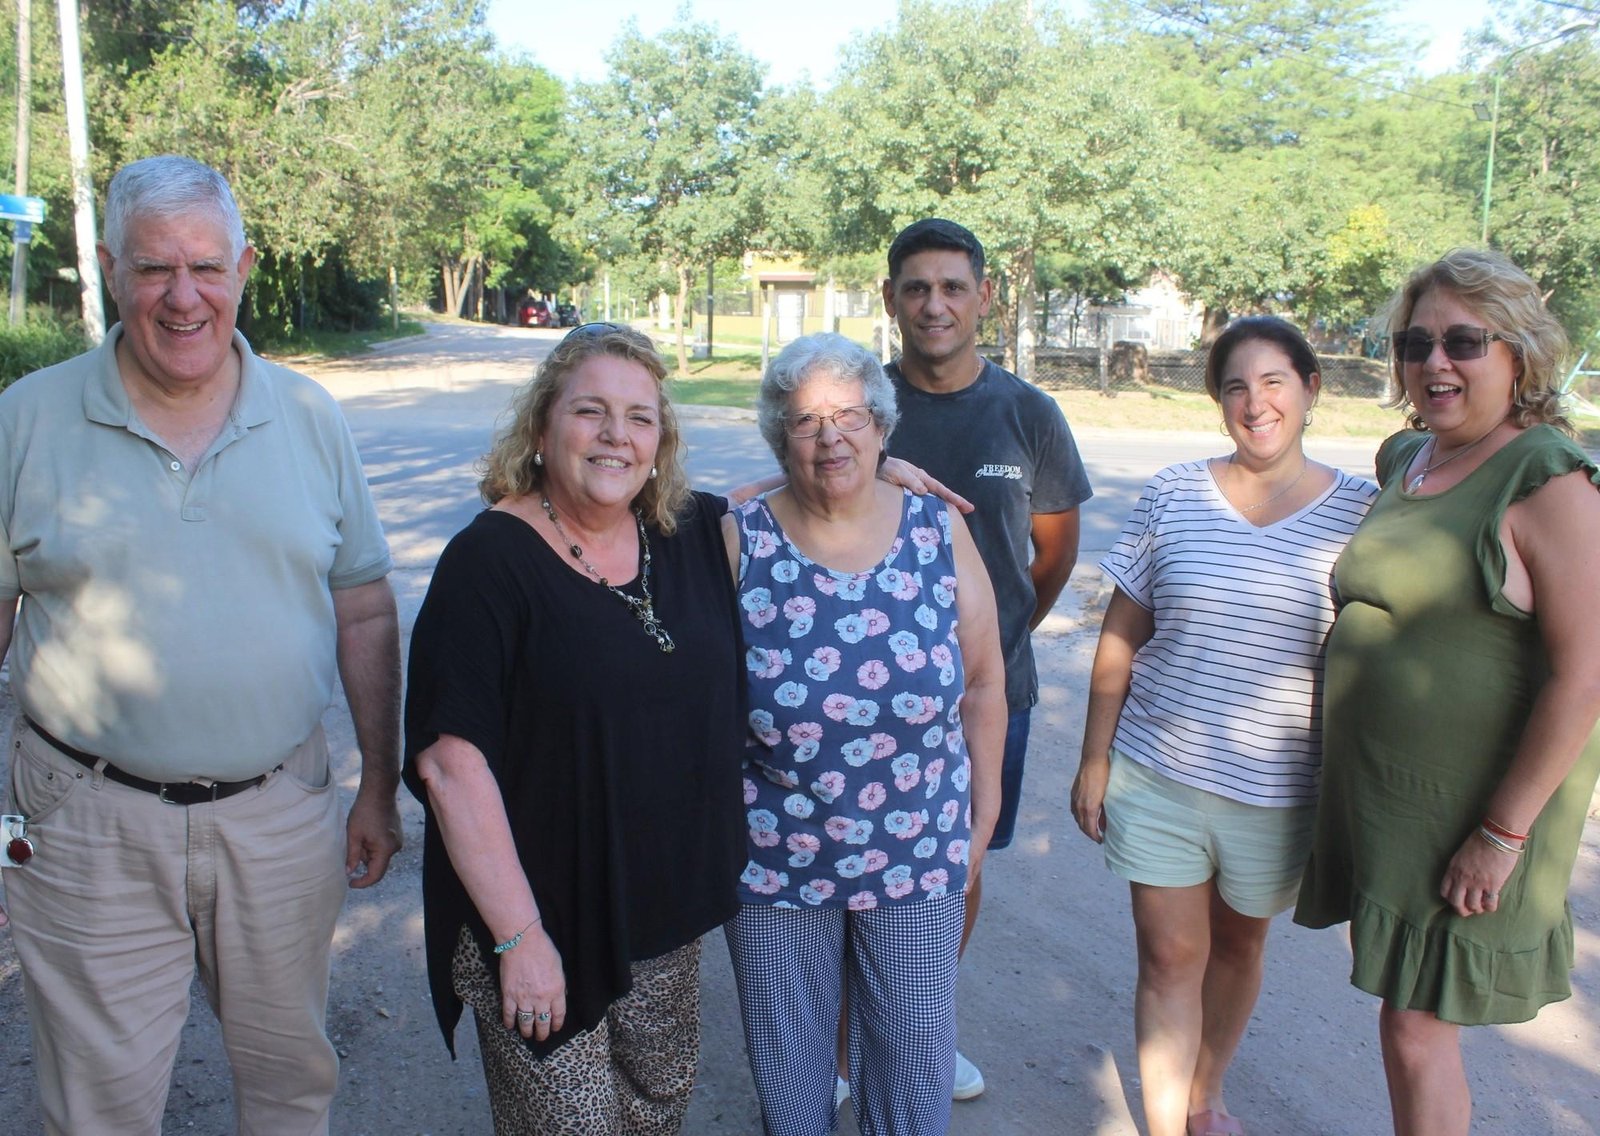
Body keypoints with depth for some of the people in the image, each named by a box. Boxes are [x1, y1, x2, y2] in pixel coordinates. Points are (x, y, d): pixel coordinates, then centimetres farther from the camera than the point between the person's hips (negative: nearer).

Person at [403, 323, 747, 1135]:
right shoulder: (490, 560, -17)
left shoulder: (693, 535, -1)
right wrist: (518, 936, -18)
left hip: (671, 909, 5)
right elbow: (449, 762, -19)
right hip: (543, 918, -5)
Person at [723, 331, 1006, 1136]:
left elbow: (982, 684, 2)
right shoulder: (740, 540, -11)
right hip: (774, 856, -1)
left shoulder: (939, 531, -6)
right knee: (788, 1061, 19)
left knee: (916, 1050, 18)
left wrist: (983, 812, 5)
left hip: (919, 855, 1)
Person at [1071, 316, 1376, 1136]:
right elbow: (1119, 642, 0)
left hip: (1279, 792, 1)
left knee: (1238, 946, 21)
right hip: (1157, 777, -1)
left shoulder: (1359, 511, -4)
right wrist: (1095, 761, 0)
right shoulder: (1172, 495, -4)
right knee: (1169, 958, 7)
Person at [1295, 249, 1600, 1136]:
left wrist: (1502, 834, -19)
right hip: (1373, 787, 7)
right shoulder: (1404, 459, 7)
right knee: (1401, 1006, 20)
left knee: (1417, 1031, 4)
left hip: (1473, 808, -7)